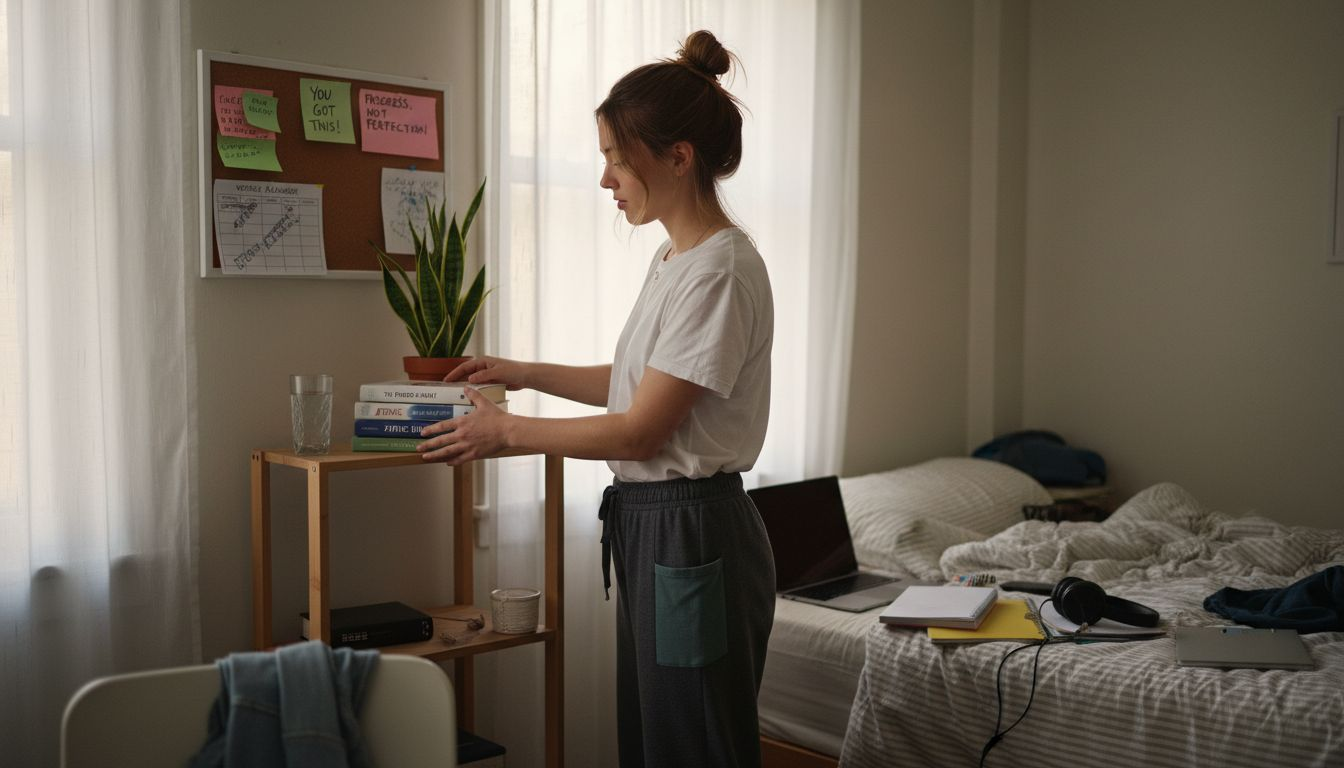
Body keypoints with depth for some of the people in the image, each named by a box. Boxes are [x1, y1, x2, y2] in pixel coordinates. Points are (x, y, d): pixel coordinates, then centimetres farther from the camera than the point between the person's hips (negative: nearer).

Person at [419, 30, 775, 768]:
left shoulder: (721, 271, -20)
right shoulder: (673, 258, 10)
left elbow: (641, 430, -19)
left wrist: (507, 430, -10)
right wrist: (524, 372, 17)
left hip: (692, 539, -10)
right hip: (650, 528, 10)